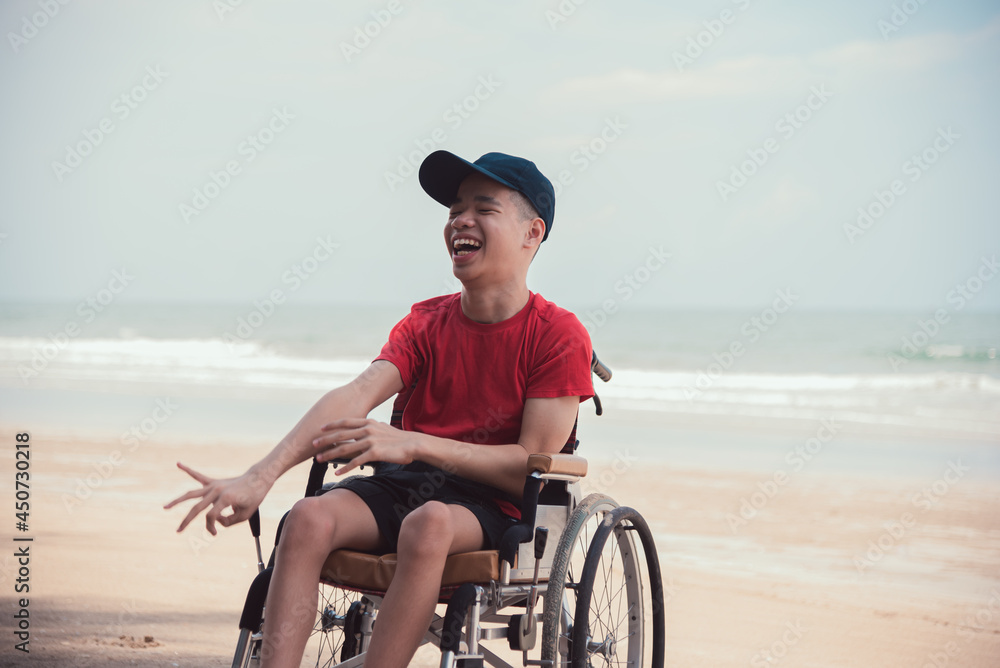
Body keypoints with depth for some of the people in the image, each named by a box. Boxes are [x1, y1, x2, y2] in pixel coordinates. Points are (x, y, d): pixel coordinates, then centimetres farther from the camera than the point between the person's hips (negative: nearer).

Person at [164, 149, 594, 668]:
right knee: (309, 517, -26)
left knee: (429, 523, -38)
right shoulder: (426, 323, 9)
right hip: (402, 488, 5)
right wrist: (259, 478, -25)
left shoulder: (558, 335, -4)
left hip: (490, 505, -4)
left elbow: (535, 464, -12)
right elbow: (354, 398, -8)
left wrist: (413, 444, -21)